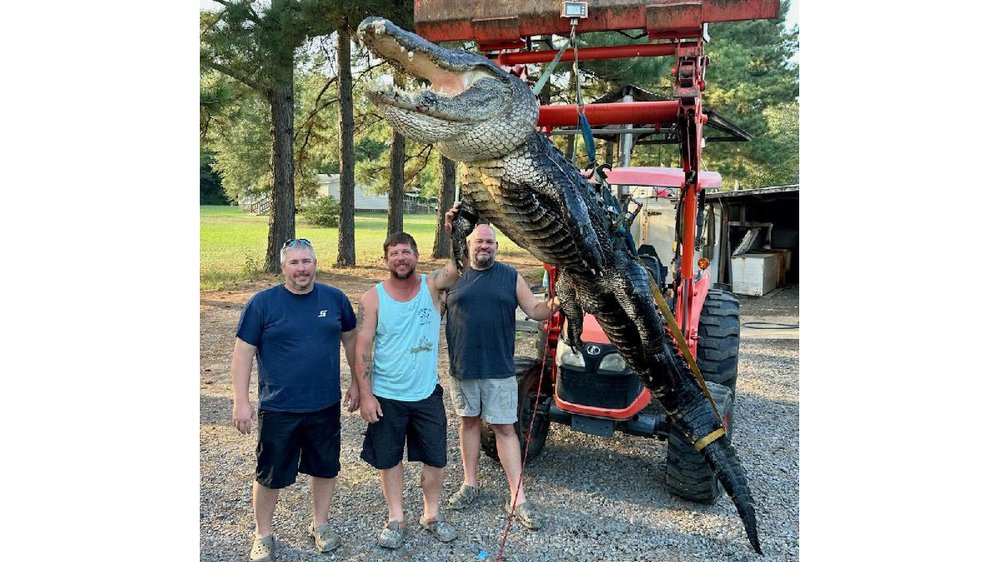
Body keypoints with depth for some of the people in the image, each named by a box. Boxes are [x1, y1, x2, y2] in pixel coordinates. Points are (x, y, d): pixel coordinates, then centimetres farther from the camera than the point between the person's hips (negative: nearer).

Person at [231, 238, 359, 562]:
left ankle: (320, 524, 38)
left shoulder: (335, 299, -1)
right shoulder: (263, 302, -8)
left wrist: (356, 382, 11)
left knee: (326, 467, 15)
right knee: (270, 475, 11)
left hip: (326, 405, 3)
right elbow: (243, 351, -7)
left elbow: (350, 338, 11)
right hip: (278, 408, -2)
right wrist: (241, 401, -11)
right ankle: (263, 535, 33)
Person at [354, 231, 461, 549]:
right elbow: (363, 349, -8)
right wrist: (366, 395, -11)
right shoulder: (373, 298, -8)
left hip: (427, 394, 1)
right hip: (386, 397, -1)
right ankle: (396, 519, 31)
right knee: (389, 459, 12)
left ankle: (432, 515, 32)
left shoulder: (432, 285, -5)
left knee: (436, 459, 11)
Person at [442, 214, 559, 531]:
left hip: (499, 369, -1)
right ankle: (470, 484, 30)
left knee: (505, 428, 2)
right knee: (469, 422, 14)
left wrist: (552, 306, -21)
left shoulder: (511, 277, 3)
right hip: (463, 368, 1)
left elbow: (534, 310, 5)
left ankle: (517, 498, 8)